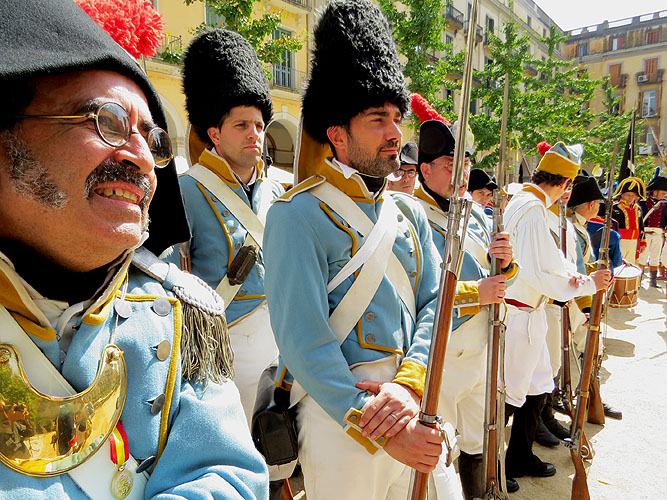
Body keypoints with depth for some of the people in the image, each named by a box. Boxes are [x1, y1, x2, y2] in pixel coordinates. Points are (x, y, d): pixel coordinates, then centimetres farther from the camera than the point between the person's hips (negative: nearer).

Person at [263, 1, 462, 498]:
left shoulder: (409, 212, 8)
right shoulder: (299, 215, -14)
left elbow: (434, 302, 2)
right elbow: (302, 340, -19)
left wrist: (408, 385, -14)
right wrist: (378, 430, -19)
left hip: (416, 407, 7)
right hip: (338, 415, -6)